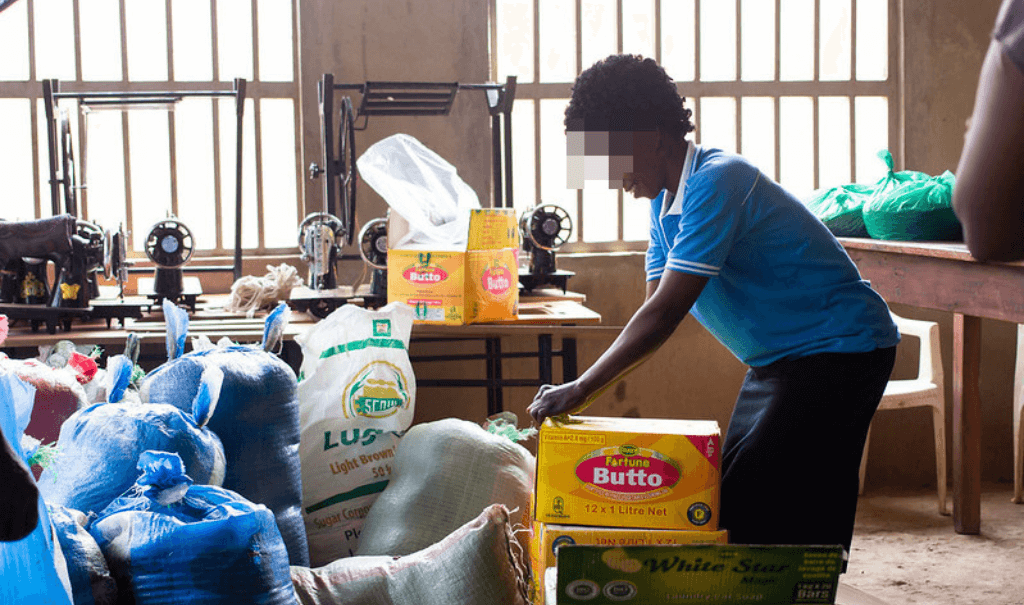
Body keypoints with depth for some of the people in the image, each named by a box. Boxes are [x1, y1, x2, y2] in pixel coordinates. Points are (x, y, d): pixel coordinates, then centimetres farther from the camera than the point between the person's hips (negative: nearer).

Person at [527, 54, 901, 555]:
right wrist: (586, 388, -1)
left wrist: (580, 391, -23)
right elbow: (655, 311, 8)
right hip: (778, 360, 10)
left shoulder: (715, 183, -23)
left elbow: (665, 314, -27)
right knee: (732, 497, 9)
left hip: (839, 349, -10)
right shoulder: (666, 200, 7)